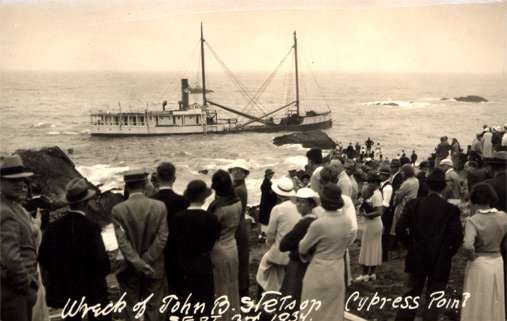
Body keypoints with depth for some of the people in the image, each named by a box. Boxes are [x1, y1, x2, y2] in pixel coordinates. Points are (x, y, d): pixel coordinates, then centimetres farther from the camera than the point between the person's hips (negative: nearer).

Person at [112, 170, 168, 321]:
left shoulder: (118, 210, -11)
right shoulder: (160, 206, -8)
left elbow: (122, 241, -17)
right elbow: (162, 238, -13)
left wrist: (137, 264, -17)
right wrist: (146, 262, -12)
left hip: (130, 268, -1)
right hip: (155, 267, 1)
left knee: (131, 307, 14)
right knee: (152, 307, 14)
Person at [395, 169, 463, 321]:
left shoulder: (414, 204, -6)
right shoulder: (451, 209, -12)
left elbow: (400, 229, -8)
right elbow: (457, 237, -16)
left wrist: (410, 245, 6)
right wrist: (448, 253, 1)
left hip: (417, 258, 2)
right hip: (440, 261, -2)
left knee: (411, 294, 16)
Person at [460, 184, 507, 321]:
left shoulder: (473, 221, -21)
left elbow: (467, 246, -32)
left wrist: (471, 256, -13)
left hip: (479, 264, -4)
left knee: (478, 305, 10)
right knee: (494, 304, 19)